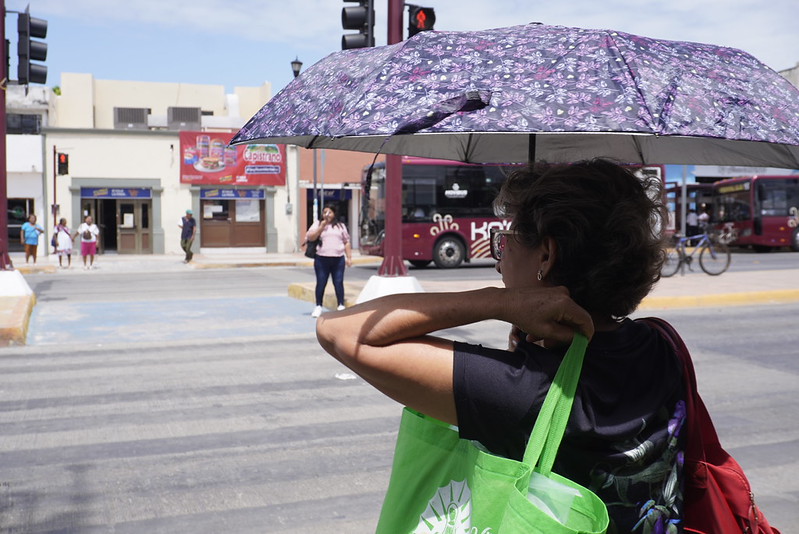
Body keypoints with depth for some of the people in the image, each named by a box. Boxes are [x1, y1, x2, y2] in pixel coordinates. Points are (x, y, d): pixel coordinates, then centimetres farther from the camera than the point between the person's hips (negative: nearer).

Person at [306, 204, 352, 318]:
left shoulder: (341, 226, 14)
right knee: (321, 283, 1)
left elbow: (346, 242, 14)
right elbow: (310, 237, -5)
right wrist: (322, 227, -11)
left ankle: (341, 306, 9)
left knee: (339, 283, 0)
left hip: (338, 259, 1)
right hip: (321, 259, -1)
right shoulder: (317, 224, 9)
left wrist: (349, 257, 6)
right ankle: (318, 307, 11)